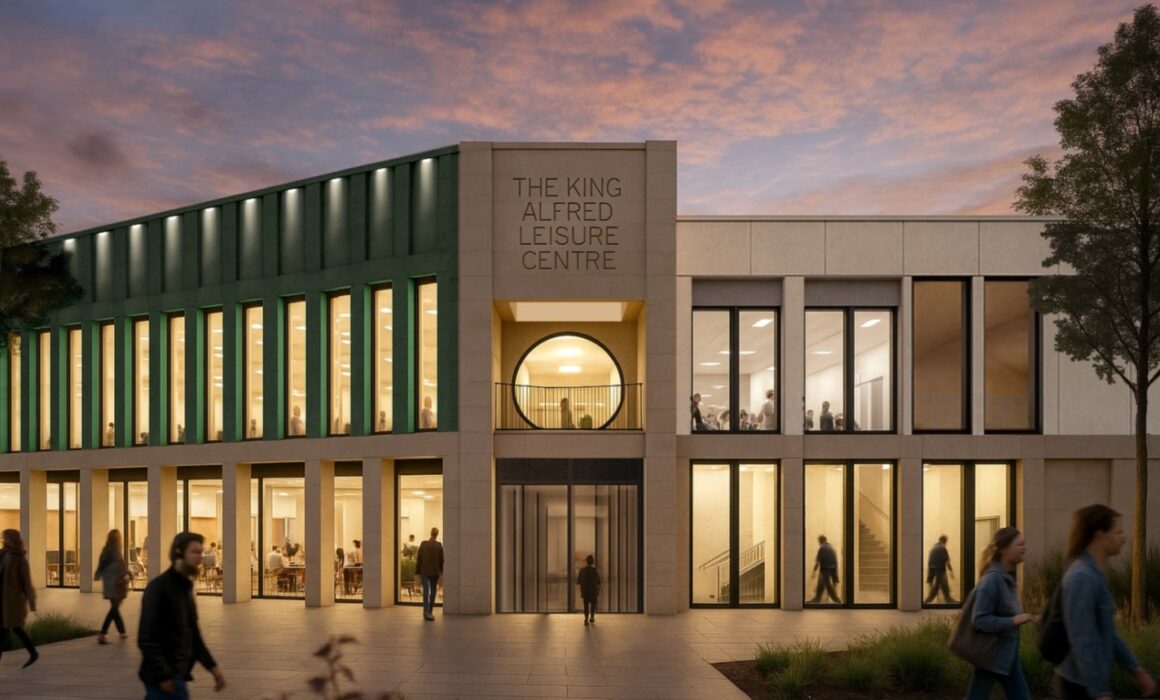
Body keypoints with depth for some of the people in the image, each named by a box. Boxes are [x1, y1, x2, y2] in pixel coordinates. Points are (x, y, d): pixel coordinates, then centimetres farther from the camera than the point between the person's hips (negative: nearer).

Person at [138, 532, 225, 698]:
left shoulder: (186, 588, 14)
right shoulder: (158, 588, -14)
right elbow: (147, 638, -19)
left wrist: (211, 666, 15)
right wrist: (163, 675, -21)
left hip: (176, 674, 9)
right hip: (165, 678, -9)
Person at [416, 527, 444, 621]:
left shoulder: (423, 544, -4)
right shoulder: (439, 545, -7)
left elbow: (419, 559, -3)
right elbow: (441, 559, -3)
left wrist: (418, 571, 4)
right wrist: (441, 570, 12)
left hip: (424, 571, 0)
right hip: (435, 571, 0)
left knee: (426, 591, -6)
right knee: (433, 592, 13)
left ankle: (426, 612, -19)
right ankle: (430, 611, 19)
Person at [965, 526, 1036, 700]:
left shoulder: (1007, 577, 7)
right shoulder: (992, 580, -22)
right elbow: (980, 620, -25)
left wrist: (1023, 617, 4)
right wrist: (1014, 621, -26)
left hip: (1008, 653, 9)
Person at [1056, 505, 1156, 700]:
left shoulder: (1094, 574, 9)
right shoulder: (1082, 577, -21)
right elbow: (1082, 640, -24)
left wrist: (1136, 669, 18)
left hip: (1093, 678, 9)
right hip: (1084, 683, -9)